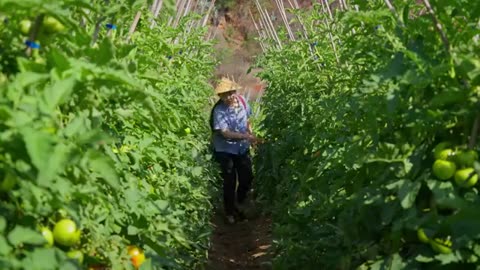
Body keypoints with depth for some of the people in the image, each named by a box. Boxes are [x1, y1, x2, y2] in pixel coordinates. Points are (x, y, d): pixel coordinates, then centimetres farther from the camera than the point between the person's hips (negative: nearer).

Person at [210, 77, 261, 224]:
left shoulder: (242, 101, -8)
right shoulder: (219, 111, -24)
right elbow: (225, 133, -28)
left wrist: (251, 134, -2)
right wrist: (246, 136, -33)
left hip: (243, 148, 5)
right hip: (226, 151, -5)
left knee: (247, 178, 14)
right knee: (230, 182, 6)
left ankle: (240, 201, 42)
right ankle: (230, 212, 27)